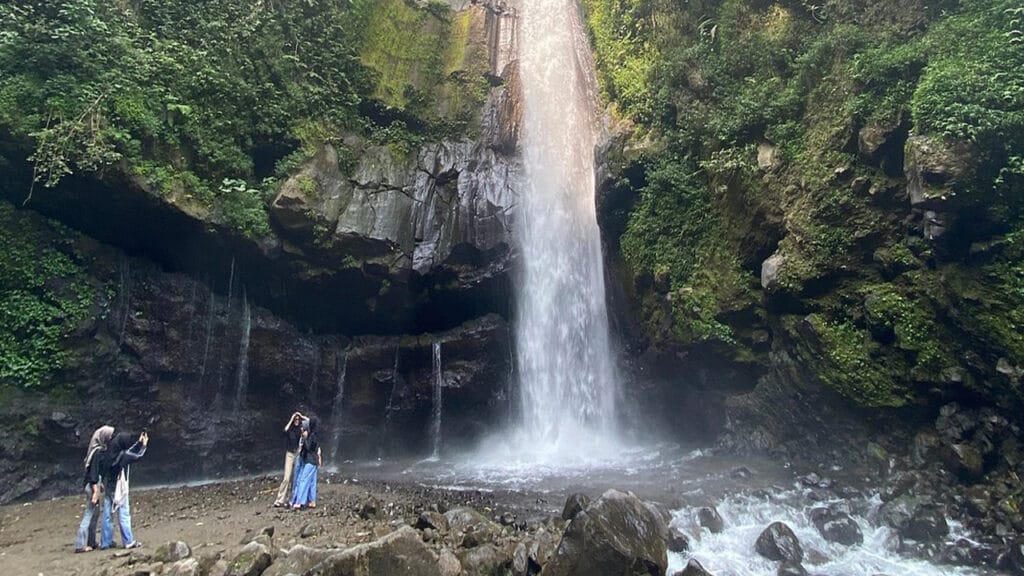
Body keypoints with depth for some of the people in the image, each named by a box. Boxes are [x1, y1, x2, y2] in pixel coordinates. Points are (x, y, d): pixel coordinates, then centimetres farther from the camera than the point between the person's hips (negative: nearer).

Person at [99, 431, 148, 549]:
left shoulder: (110, 454, 1)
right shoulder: (122, 456, -20)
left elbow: (129, 452, 18)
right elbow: (137, 455, -4)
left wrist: (139, 442, 24)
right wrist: (144, 444, 11)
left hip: (108, 487, 7)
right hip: (119, 489, -7)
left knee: (107, 515, 10)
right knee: (124, 515, 1)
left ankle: (105, 542, 16)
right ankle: (128, 541, 6)